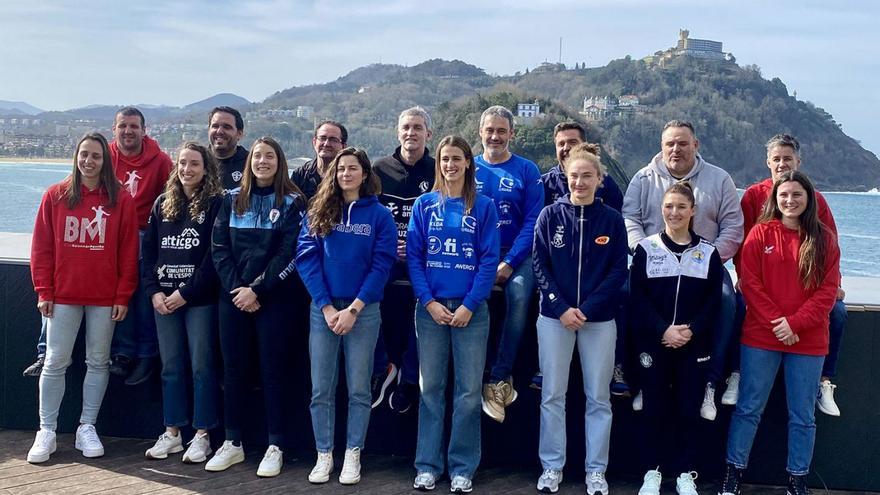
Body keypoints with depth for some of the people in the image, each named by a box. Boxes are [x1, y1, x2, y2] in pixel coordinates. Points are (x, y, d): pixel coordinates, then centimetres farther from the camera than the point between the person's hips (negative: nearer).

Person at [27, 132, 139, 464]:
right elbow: (41, 247, 3)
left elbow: (128, 251, 0)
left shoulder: (121, 200, 0)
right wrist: (43, 291, -2)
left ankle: (87, 428, 18)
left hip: (105, 297, 0)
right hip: (63, 296, 0)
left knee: (98, 362, 7)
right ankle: (46, 432, 11)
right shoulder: (55, 196, 3)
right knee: (55, 362, 2)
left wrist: (123, 295, -5)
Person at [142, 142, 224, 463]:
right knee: (171, 367, 10)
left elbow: (215, 255, -10)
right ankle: (172, 433, 19)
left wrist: (186, 292, -14)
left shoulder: (216, 204, -3)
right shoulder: (163, 204, 12)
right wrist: (154, 290, -3)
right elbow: (149, 250, 10)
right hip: (163, 299, 5)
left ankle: (202, 436, 9)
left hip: (199, 299, -5)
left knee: (202, 367, 1)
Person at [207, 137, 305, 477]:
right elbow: (219, 248, 4)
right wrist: (235, 288, -8)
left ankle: (275, 446, 7)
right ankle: (233, 443, 17)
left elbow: (289, 253, -9)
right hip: (232, 297, 3)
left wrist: (257, 290, -13)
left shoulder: (292, 202, -1)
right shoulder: (232, 200, 9)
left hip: (272, 298, -3)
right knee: (233, 368, 7)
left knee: (272, 369, 0)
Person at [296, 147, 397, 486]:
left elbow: (381, 266, -5)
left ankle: (353, 456, 13)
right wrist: (327, 307, -10)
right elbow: (306, 259, -1)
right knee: (321, 389, 3)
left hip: (363, 310, -2)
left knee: (359, 389, 4)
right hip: (323, 308, 2)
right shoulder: (317, 212, 6)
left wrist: (353, 310, -13)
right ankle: (324, 456, 14)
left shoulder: (380, 215, 1)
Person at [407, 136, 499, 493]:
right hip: (431, 307, 1)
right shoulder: (424, 205, 6)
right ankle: (428, 465, 13)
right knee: (431, 387, 5)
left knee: (469, 390, 1)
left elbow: (489, 260, -2)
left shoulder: (483, 207, 3)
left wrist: (469, 305, -11)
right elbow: (413, 256, 2)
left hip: (471, 309, -1)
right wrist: (429, 302, -9)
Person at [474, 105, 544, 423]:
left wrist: (509, 263, -13)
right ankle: (501, 380, -13)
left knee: (519, 296, -29)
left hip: (516, 254, -1)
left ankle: (497, 380, -18)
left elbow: (533, 221, -1)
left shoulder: (526, 170, 6)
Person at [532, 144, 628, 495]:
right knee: (552, 395, 5)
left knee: (598, 397, 5)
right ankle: (552, 467, 17)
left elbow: (618, 271, -2)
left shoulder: (612, 220, 1)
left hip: (600, 319, 0)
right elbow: (539, 266, -1)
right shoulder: (550, 215, 1)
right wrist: (562, 308, -12)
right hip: (554, 317, 0)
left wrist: (587, 309, -12)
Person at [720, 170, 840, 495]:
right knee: (748, 408, 5)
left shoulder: (824, 239, 3)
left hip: (808, 341, 1)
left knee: (803, 416, 9)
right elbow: (750, 283, -4)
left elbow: (828, 290, -2)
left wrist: (795, 323, -14)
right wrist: (775, 322, -13)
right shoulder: (761, 233, 1)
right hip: (761, 337, -1)